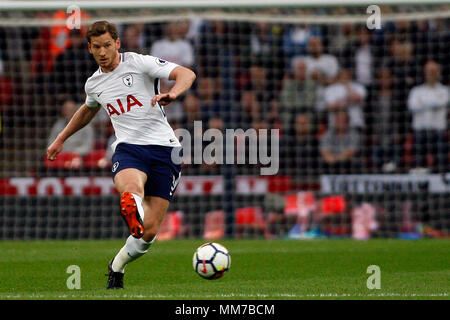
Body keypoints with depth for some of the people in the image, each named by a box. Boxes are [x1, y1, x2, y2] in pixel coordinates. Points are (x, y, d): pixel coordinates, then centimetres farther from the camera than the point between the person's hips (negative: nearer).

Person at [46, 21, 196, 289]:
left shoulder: (140, 63, -2)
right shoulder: (94, 84, 15)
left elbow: (187, 74, -13)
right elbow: (88, 110, 39)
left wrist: (173, 93, -34)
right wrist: (61, 139, 45)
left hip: (163, 147, -3)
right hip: (128, 147, 3)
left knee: (149, 232, -6)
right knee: (131, 188, -38)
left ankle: (118, 265, 21)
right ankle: (133, 212, -72)